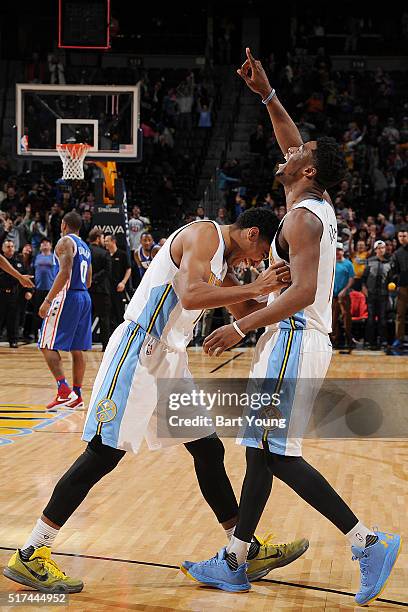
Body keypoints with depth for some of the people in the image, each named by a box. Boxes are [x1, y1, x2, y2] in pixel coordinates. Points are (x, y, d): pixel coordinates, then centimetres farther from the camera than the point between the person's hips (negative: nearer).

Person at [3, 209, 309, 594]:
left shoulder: (222, 260, 19)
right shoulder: (204, 234, -10)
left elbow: (242, 308, 32)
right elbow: (191, 296, -27)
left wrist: (271, 288, 17)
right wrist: (255, 288, -21)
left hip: (170, 360, 10)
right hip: (137, 352, -10)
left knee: (209, 449, 10)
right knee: (103, 455, -10)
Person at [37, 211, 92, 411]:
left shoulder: (65, 242, -7)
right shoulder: (85, 247, 20)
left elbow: (64, 273, -19)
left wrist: (47, 300, -21)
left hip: (67, 297, -9)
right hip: (84, 298, 9)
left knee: (47, 345, -7)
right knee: (77, 349, 9)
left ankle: (64, 390, -20)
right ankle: (77, 396, 10)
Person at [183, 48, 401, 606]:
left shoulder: (302, 217, -15)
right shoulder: (321, 207, 12)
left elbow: (303, 292, -26)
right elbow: (295, 148, 28)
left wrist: (243, 326, -27)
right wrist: (267, 96, 22)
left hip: (295, 339, -10)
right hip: (302, 341, 10)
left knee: (278, 452, -9)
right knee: (261, 446, 10)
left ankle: (368, 542, -10)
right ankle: (234, 562, 14)